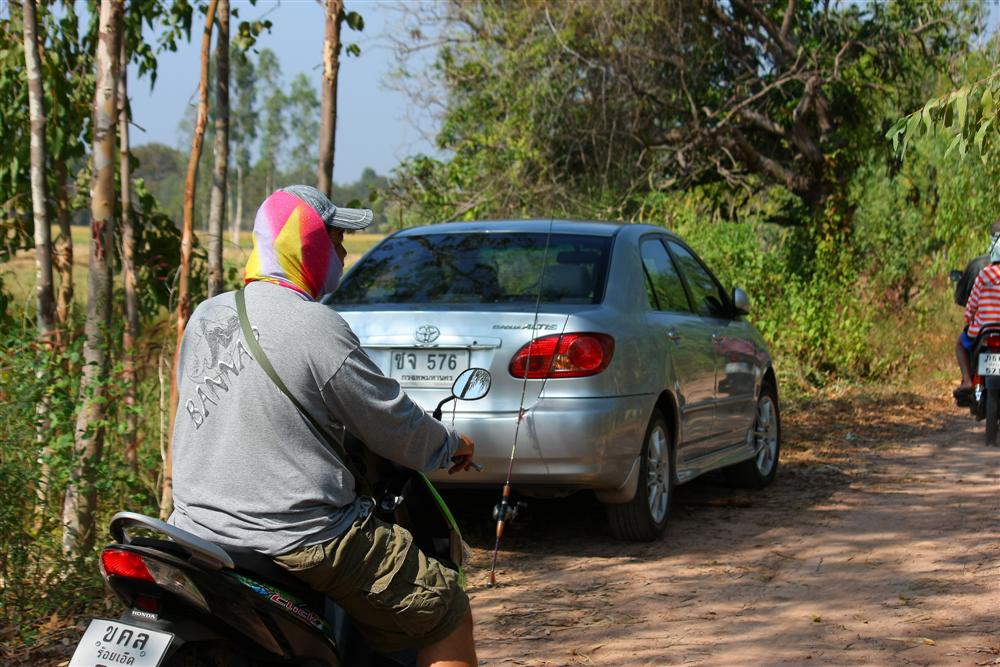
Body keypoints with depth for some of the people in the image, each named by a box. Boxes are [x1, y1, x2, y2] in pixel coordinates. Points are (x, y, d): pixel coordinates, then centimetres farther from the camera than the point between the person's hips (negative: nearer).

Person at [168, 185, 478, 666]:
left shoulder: (205, 316, 6)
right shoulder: (316, 327, -15)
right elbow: (393, 425, -7)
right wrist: (451, 446, 13)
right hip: (299, 536, -8)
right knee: (447, 613, 3)